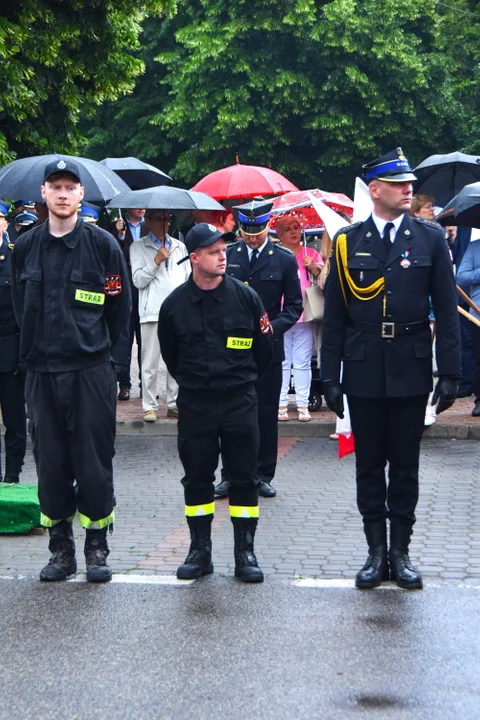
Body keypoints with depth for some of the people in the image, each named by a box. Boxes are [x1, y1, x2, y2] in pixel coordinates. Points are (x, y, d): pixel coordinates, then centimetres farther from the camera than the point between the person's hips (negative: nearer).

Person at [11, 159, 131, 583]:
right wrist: (39, 346, 15)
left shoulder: (102, 244, -2)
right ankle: (61, 549, 17)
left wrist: (93, 345, 8)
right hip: (42, 372, 3)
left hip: (91, 372, -3)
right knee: (51, 463, 7)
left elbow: (120, 307, 4)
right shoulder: (26, 247, 7)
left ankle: (97, 547, 12)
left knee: (94, 462, 1)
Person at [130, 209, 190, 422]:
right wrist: (156, 262, -12)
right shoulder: (139, 247, 6)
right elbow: (138, 280, -2)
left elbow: (189, 277, 16)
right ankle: (149, 406, 3)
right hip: (152, 311, -3)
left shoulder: (179, 246, 16)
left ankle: (174, 404, 12)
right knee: (150, 362, -3)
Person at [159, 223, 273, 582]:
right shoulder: (175, 303, -1)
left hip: (240, 403, -1)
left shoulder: (245, 296, -3)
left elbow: (264, 347, 9)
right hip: (194, 404, 1)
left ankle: (245, 552, 11)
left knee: (244, 478, 3)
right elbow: (170, 354, 14)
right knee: (197, 478, 6)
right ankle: (200, 551, 17)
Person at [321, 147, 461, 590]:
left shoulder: (431, 238, 2)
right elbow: (334, 317, 3)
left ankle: (401, 552, 16)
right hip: (364, 371, 0)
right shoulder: (348, 242, 2)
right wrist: (330, 378, 0)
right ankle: (376, 552, 17)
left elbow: (447, 311, 1)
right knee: (369, 465, 7)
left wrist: (450, 373, -4)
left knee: (405, 464, 6)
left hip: (411, 369, 0)